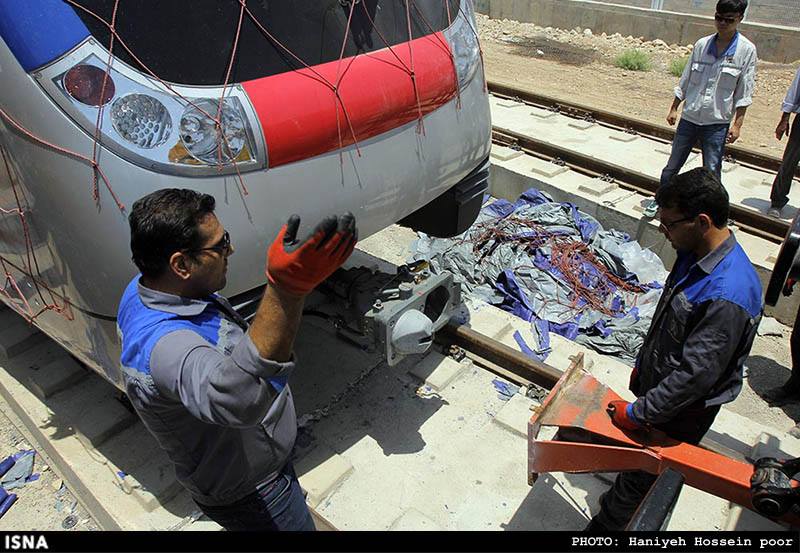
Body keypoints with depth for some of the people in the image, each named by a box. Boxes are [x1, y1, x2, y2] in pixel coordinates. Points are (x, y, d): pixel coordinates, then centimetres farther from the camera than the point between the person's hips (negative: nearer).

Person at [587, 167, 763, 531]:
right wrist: (643, 361, 17)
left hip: (680, 412, -8)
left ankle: (608, 524, 32)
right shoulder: (696, 253, -5)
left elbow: (695, 375, -30)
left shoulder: (727, 297, -35)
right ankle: (616, 509, 48)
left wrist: (638, 412, -21)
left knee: (640, 479, 11)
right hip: (658, 382, 8)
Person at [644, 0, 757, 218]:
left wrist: (737, 124, -9)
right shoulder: (701, 45, 1)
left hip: (718, 122, -3)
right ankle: (660, 200, 28)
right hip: (689, 117, 3)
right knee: (673, 164, 11)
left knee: (712, 171, 1)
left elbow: (744, 93, -5)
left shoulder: (746, 50, -5)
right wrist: (673, 108, 10)